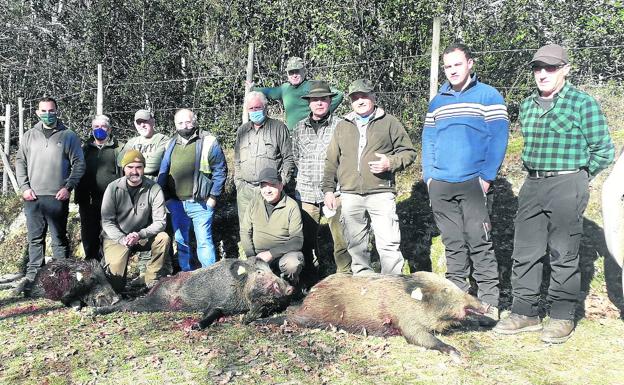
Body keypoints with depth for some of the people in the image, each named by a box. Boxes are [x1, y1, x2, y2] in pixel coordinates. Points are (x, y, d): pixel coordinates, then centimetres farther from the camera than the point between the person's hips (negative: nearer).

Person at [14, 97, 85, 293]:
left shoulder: (69, 136, 2)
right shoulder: (29, 136, 11)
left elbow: (79, 164, 0)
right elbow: (20, 162, 13)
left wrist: (68, 187, -9)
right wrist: (24, 187, 1)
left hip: (58, 197, -3)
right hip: (33, 196, 3)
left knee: (59, 239, 3)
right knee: (35, 238, 10)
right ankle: (32, 274, 18)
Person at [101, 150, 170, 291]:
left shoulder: (154, 189, -12)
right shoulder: (113, 188, -11)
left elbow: (160, 222, -14)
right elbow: (107, 221, -11)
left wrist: (140, 235, -31)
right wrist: (122, 239, -28)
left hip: (142, 236, 1)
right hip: (116, 237, -1)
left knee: (163, 238, -29)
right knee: (116, 286, -11)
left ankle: (151, 278, -9)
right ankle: (108, 264, 25)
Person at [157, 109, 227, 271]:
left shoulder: (208, 142, -7)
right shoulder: (171, 144, 11)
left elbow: (220, 171, -7)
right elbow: (163, 171, 15)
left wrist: (213, 195, -10)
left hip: (200, 203, -6)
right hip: (175, 202, 6)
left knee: (204, 240, -2)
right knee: (181, 241, 15)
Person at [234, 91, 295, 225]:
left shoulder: (278, 128, 4)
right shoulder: (241, 131, 17)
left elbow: (288, 159, 2)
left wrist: (281, 183, -5)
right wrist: (238, 182, 11)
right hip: (245, 190, 4)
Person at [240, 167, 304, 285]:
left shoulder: (291, 206, -11)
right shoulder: (254, 203, 1)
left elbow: (297, 241, -13)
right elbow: (245, 232, 6)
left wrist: (271, 253, -21)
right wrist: (252, 257, -7)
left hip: (285, 253, -3)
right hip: (258, 255, 3)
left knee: (293, 264, -34)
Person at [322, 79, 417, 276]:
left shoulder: (389, 122, 7)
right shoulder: (342, 127, 16)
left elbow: (408, 151, 8)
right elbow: (331, 161, 17)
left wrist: (391, 163, -11)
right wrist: (328, 189, 10)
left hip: (381, 194, -3)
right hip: (350, 196, 4)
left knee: (389, 244, -6)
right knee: (356, 245, 10)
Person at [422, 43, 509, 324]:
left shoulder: (489, 96, 1)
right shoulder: (437, 102, 16)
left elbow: (498, 139, -5)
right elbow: (427, 141, 17)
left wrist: (487, 177, -12)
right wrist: (428, 175, 6)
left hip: (472, 183, -4)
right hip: (440, 185, 5)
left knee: (479, 242, -6)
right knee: (453, 244, 10)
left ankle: (488, 302, 1)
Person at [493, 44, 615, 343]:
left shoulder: (583, 104, -6)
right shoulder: (527, 106, 11)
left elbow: (603, 150, -3)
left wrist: (576, 177, 4)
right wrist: (536, 173, 13)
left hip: (566, 186, -6)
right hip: (532, 186, 6)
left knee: (563, 255, 1)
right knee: (524, 252, 7)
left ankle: (563, 317, 15)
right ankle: (525, 312, 19)